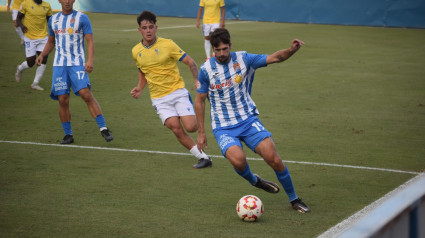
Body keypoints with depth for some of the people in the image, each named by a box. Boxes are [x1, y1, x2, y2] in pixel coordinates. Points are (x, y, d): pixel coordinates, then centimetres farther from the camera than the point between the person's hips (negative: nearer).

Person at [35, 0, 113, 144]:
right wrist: (42, 55, 9)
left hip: (78, 63, -4)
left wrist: (90, 60, -19)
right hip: (59, 65, 4)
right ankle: (68, 135, 10)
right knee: (63, 100, -2)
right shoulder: (53, 19, 14)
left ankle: (103, 129, -17)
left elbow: (90, 41, -4)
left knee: (86, 94, -19)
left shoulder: (82, 18, 1)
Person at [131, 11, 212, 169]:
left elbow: (190, 62, -4)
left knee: (191, 127, -14)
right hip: (159, 99, 2)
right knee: (176, 129, -18)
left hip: (178, 92, -2)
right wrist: (140, 88, 6)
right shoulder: (136, 52, 5)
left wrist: (197, 80, -19)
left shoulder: (167, 44, -7)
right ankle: (203, 157, -9)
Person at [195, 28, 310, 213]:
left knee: (274, 159, -13)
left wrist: (291, 50, -25)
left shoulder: (243, 59, -2)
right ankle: (254, 181, 6)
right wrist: (201, 132, 5)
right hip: (223, 127, -1)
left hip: (248, 120, 1)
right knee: (238, 160, -29)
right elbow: (199, 101, 5)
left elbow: (275, 58, -4)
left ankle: (294, 199, 8)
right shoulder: (206, 70, -4)